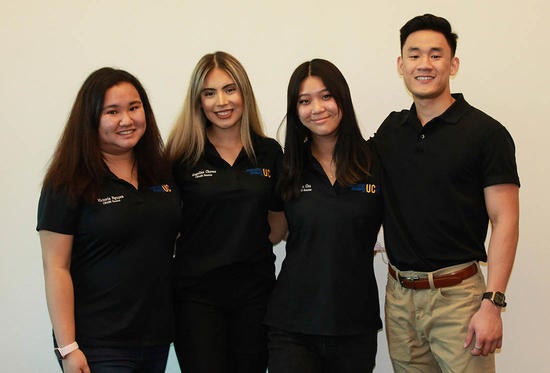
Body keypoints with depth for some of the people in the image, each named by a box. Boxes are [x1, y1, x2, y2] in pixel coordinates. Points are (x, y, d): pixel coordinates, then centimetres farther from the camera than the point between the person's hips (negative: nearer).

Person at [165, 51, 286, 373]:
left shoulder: (269, 152, 5)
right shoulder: (183, 155, -2)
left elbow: (278, 225, 12)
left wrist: (248, 245, 0)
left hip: (255, 292, 3)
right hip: (197, 293, -2)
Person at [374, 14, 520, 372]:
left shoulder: (486, 133, -6)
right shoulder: (391, 129, 9)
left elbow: (505, 221, -9)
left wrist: (492, 303, -16)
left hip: (457, 294, -4)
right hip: (399, 294, 5)